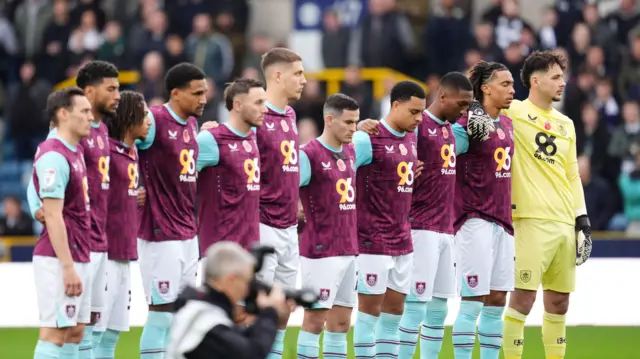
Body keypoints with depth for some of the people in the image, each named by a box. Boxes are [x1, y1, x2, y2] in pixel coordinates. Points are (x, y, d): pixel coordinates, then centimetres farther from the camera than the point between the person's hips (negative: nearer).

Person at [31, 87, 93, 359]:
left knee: (75, 331, 10)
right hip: (58, 259, -10)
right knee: (55, 333, -9)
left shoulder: (75, 151, 14)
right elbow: (53, 216, -19)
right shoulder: (54, 156, -16)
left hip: (78, 257, 10)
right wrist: (68, 267, -21)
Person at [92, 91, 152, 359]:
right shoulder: (107, 150, -13)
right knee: (95, 329, -8)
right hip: (105, 254, -9)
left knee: (113, 332, 11)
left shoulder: (131, 153, 15)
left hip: (124, 255, 9)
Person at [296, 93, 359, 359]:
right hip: (321, 251, -8)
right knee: (315, 318, -6)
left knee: (341, 321, 9)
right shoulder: (309, 155, -13)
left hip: (349, 250, 8)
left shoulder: (350, 153, 12)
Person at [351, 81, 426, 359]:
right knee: (370, 309, -4)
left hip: (402, 240, 8)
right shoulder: (368, 139, -13)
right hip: (372, 240, -8)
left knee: (394, 310, 9)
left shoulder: (412, 138, 10)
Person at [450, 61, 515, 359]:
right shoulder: (469, 125, -11)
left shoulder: (507, 124, 13)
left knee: (497, 301, 9)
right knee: (473, 302, -6)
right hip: (475, 220, -8)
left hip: (502, 221, 8)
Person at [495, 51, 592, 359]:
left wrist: (582, 219, 12)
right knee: (523, 297, -11)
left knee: (559, 301, 9)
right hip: (532, 221, -7)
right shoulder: (514, 113, -2)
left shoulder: (565, 124, 18)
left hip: (565, 223, 7)